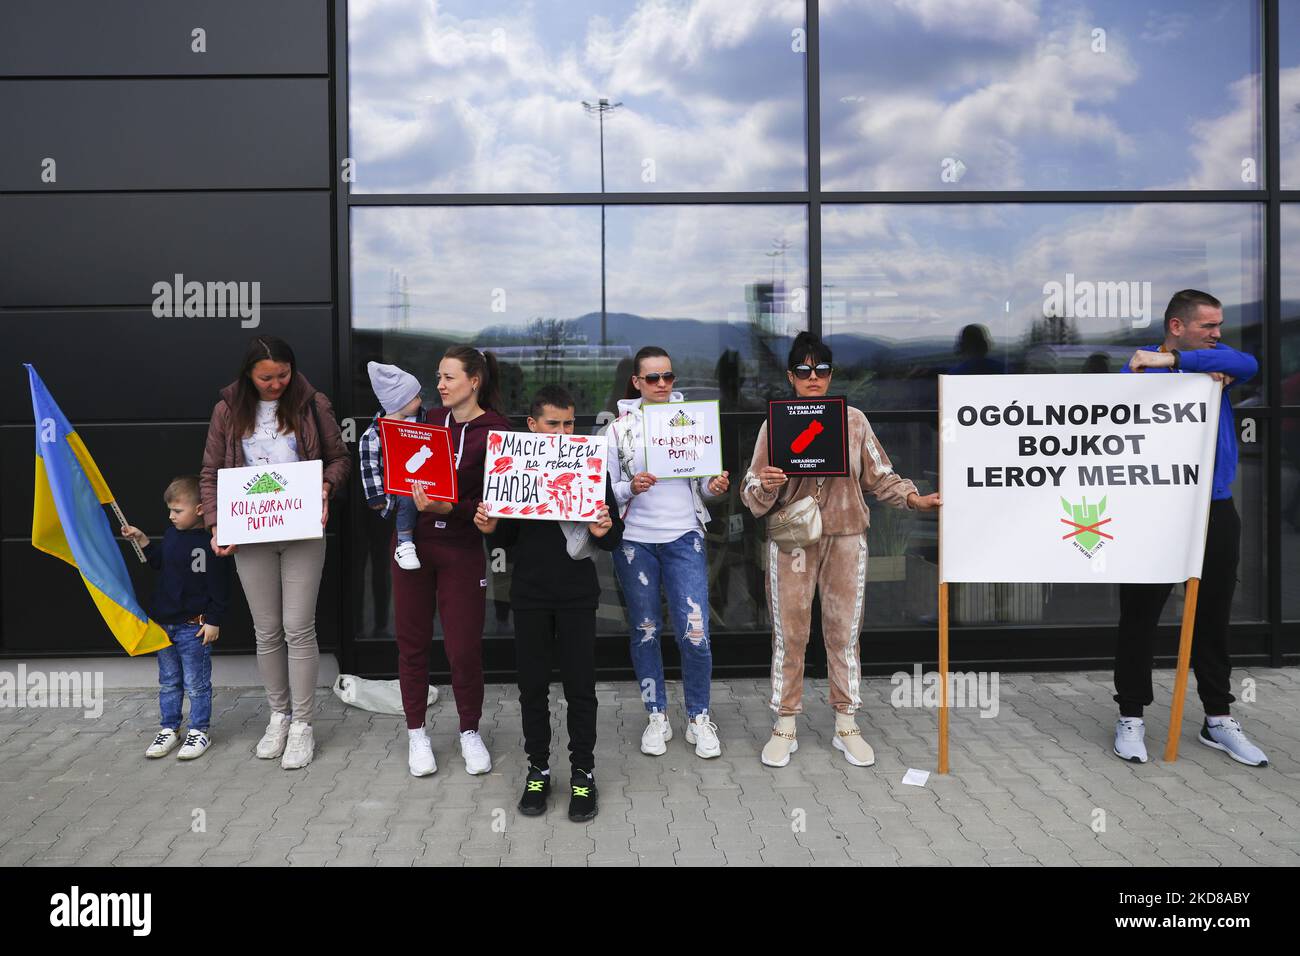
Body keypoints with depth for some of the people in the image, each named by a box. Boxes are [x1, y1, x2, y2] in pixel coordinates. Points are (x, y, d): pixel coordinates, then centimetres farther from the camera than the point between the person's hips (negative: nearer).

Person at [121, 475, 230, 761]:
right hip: (164, 622, 7)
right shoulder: (172, 534, 5)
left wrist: (213, 621, -15)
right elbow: (159, 563, 22)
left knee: (196, 683, 5)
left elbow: (220, 587, -15)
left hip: (194, 626, -7)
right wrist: (143, 541, 8)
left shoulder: (210, 543, -18)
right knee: (168, 682, 17)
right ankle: (169, 729, 28)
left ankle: (200, 731, 18)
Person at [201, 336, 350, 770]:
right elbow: (210, 472, 7)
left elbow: (339, 458, 6)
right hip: (249, 536, 2)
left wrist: (326, 486, -15)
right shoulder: (228, 410, 3)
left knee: (298, 629, 0)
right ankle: (278, 715, 27)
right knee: (267, 632, 10)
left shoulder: (312, 404, -1)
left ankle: (302, 725, 13)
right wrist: (216, 524, -5)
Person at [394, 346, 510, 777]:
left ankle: (470, 732, 23)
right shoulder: (429, 418, 7)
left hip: (462, 548, -4)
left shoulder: (496, 431, -7)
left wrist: (449, 507, -26)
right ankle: (416, 732, 26)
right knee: (412, 640, 9)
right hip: (413, 541, 4)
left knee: (464, 647, 1)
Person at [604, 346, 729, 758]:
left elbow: (704, 483, 10)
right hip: (634, 541, 0)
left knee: (695, 633, -5)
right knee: (645, 631, 10)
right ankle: (657, 717, 26)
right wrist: (631, 488, -18)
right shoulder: (619, 427, 1)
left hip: (684, 538, 0)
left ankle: (699, 718, 16)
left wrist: (715, 488, -12)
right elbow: (606, 491, 2)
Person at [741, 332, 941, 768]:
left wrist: (915, 499, -7)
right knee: (789, 634, 4)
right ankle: (785, 728, 18)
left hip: (846, 538, 1)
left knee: (844, 631, 8)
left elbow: (879, 476, 7)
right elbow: (753, 494, -2)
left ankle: (846, 726, 22)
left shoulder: (854, 420, 4)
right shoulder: (775, 424, 0)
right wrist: (764, 486, -24)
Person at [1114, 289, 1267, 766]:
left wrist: (1174, 361, -19)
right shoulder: (1142, 365, -1)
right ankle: (1131, 717, 16)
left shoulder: (1214, 360, 10)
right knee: (1139, 620, 3)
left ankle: (1218, 719, 26)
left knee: (1213, 620, 13)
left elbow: (1248, 365, -13)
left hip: (1216, 512, 5)